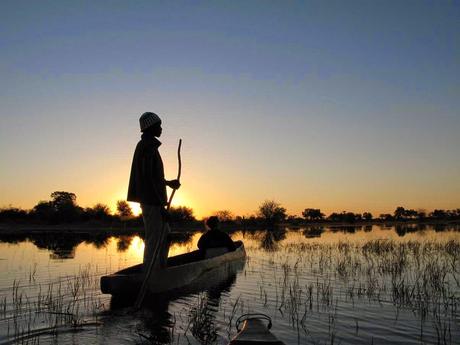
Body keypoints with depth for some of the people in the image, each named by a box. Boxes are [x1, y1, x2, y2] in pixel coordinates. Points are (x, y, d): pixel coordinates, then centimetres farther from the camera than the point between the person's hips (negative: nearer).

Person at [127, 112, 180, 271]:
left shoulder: (146, 146, 18)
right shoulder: (148, 147, -14)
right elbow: (149, 178, -21)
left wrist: (168, 183, 31)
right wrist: (160, 205, -21)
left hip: (153, 201, 11)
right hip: (152, 202, -11)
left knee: (165, 235, 18)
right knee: (154, 240, -6)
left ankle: (160, 268, 25)